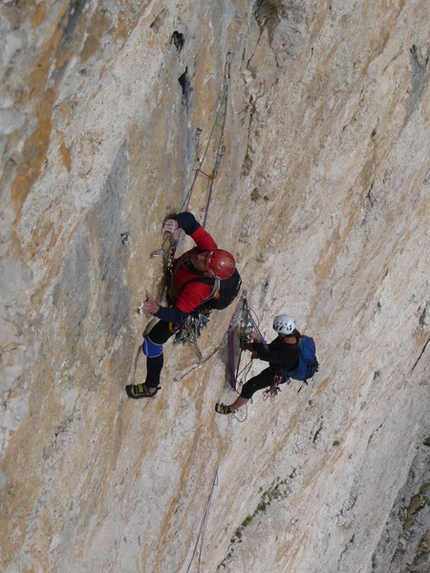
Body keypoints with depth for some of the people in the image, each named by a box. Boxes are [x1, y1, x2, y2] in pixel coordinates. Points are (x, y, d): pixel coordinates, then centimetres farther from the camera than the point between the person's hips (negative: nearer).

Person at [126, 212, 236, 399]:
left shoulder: (198, 289, -47)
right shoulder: (209, 248, -35)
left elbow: (176, 314, -46)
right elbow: (190, 220, -31)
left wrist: (156, 309, -64)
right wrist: (176, 224, -52)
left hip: (177, 306, -6)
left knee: (152, 342, 6)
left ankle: (151, 387, 26)